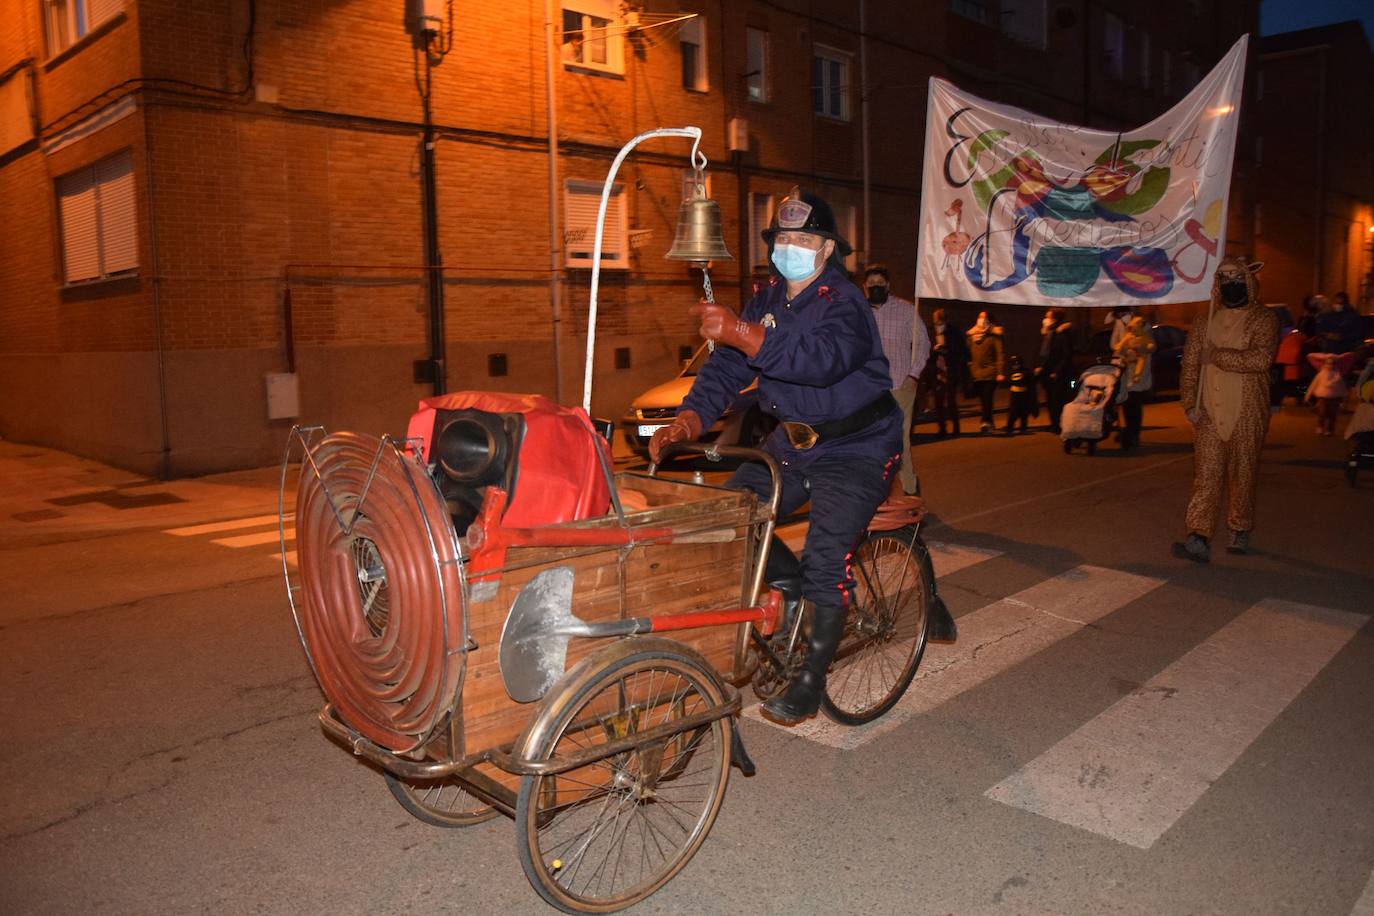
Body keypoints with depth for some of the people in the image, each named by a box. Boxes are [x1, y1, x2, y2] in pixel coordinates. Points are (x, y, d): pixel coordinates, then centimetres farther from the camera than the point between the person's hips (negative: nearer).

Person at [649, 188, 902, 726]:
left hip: (853, 452, -7)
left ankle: (811, 680, 0)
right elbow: (728, 366, -4)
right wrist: (688, 419, -22)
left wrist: (742, 333, -50)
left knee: (825, 558, -16)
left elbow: (823, 359, -39)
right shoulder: (769, 299, 4)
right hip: (792, 442, 7)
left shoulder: (844, 303, -18)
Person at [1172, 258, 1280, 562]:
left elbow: (1260, 358, -19)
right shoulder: (1206, 322, 10)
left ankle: (1240, 531, 26)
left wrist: (1217, 356, -12)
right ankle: (1198, 539, -12)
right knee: (1205, 475, -6)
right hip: (1209, 414, 2)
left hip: (1247, 414, -2)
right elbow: (1189, 365, 8)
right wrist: (1190, 405, -2)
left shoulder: (1263, 320, -1)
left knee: (1243, 474, 9)